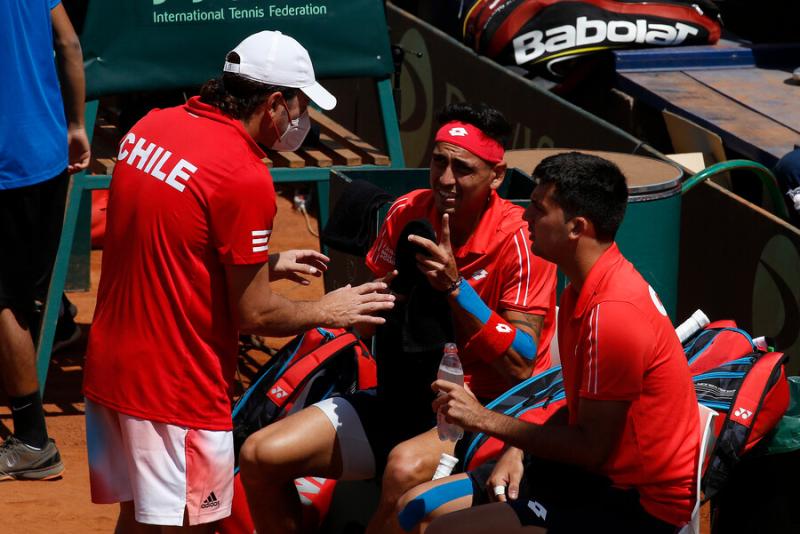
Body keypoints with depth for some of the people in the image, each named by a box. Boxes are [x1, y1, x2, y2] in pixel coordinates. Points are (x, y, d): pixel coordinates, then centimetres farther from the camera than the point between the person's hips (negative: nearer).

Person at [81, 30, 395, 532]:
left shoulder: (150, 127, 5)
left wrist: (264, 263, 22)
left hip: (108, 366, 8)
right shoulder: (245, 176, -19)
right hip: (178, 391, -8)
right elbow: (254, 315, -12)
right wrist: (327, 310, 5)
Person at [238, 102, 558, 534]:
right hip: (404, 399, 6)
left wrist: (456, 287, -28)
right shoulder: (408, 212, 0)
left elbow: (521, 365, -21)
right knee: (260, 457, -8)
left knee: (406, 469, -40)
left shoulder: (519, 241, -15)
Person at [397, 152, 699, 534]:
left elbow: (591, 448, -22)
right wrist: (519, 451, 2)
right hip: (599, 473, 10)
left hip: (636, 503, -10)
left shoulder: (613, 312, -24)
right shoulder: (586, 290, 9)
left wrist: (486, 420, -15)